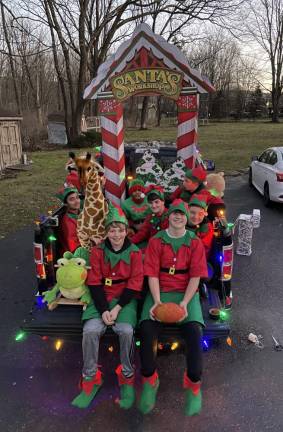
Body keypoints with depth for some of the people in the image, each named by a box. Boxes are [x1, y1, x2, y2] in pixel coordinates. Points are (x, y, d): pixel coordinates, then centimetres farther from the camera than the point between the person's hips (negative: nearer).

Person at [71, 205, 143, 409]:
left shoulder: (135, 252, -4)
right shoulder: (98, 251, -1)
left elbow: (135, 284, -5)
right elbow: (94, 283, -3)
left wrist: (117, 308, -15)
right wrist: (103, 310, -14)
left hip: (125, 299, -1)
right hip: (102, 299, 2)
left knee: (126, 330, -27)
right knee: (90, 330, -23)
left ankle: (128, 379, 0)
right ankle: (91, 379, 1)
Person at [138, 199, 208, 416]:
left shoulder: (195, 242, 5)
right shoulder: (156, 241, 5)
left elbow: (195, 276, -1)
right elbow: (152, 274, -1)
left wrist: (184, 303, -14)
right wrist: (157, 301, -15)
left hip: (186, 292, 0)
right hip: (160, 292, 0)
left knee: (194, 330, -26)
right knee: (147, 328, -25)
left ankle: (193, 384, -3)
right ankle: (150, 380, -1)